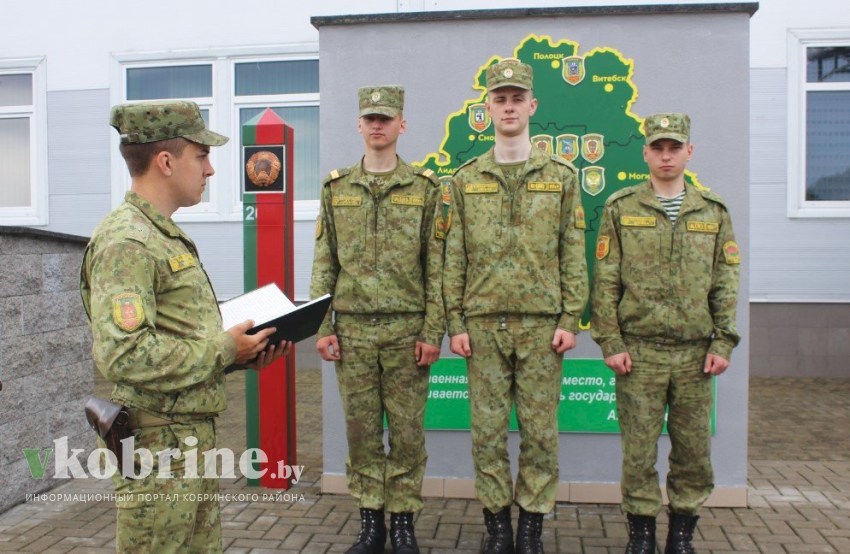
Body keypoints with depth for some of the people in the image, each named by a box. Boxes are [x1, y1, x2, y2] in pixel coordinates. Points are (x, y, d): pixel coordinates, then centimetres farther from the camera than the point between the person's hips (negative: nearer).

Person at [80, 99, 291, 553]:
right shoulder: (126, 243, -18)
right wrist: (224, 349, -20)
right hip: (159, 443, -10)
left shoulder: (167, 236, 15)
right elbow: (122, 355, -28)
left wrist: (245, 353, 6)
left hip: (195, 433, 10)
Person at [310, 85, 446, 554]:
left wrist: (433, 331, -7)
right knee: (361, 428, 9)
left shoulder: (425, 188, 1)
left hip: (407, 329, -2)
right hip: (352, 329, 2)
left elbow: (437, 267, -1)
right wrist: (321, 327, 1)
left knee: (406, 428, 6)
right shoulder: (336, 188, 8)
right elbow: (323, 263, 7)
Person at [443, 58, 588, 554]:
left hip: (541, 323, 0)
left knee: (541, 430, 6)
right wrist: (456, 323, -1)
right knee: (488, 429, 7)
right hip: (484, 324, 1)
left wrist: (570, 320, -4)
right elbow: (454, 257, 5)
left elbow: (574, 255, 3)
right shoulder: (466, 179, 7)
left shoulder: (561, 176, 5)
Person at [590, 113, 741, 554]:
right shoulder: (620, 208, 2)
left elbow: (726, 283, 8)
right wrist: (610, 343, -7)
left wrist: (723, 343, 0)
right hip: (639, 352, -2)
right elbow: (605, 281, -1)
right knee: (639, 450, 5)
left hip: (696, 353, 2)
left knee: (694, 449, 9)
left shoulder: (714, 211, 9)